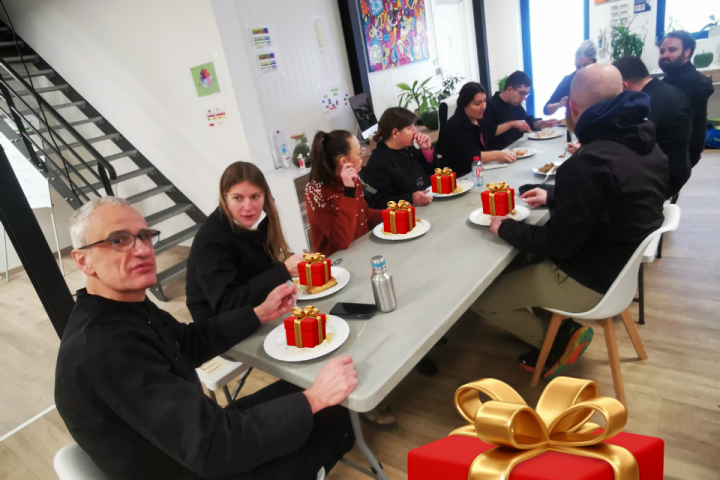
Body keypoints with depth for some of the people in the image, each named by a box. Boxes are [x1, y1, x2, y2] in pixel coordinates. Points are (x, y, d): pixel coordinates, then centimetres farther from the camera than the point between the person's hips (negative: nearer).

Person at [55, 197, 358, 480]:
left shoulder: (126, 307, -6)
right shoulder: (104, 350, -34)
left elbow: (189, 342, 10)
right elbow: (211, 449, -35)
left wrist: (260, 313, 2)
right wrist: (313, 399, -29)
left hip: (195, 436, 8)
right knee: (333, 418, -3)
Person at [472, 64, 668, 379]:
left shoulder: (589, 163, -29)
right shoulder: (644, 144, 0)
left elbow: (559, 244, -23)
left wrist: (505, 228, -9)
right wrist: (553, 199, 16)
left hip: (590, 280, -9)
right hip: (620, 264, 9)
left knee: (478, 297, -2)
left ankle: (560, 340, 6)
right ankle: (559, 328, 18)